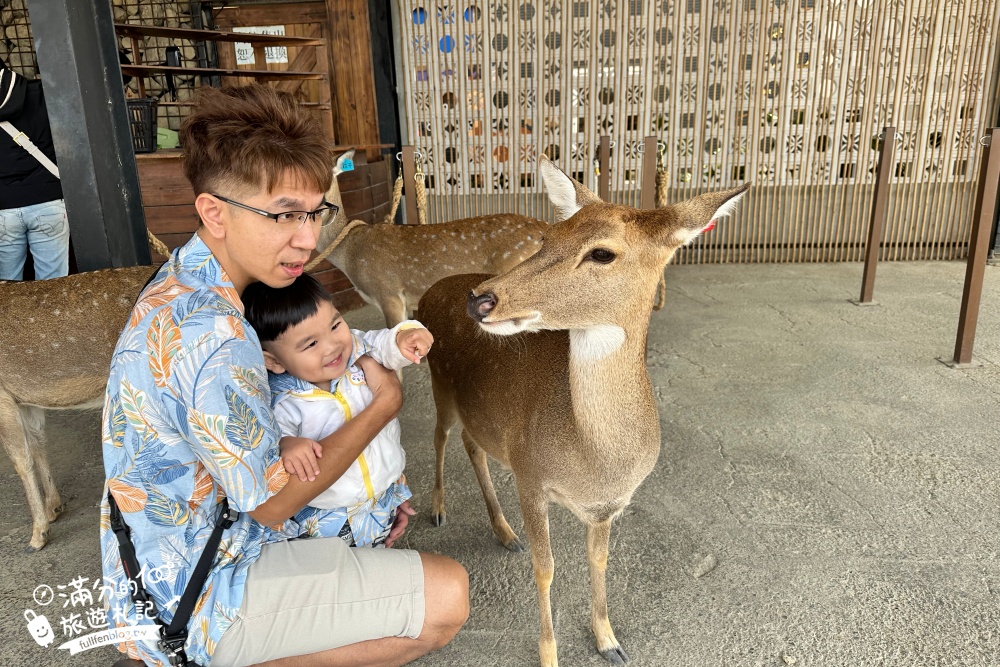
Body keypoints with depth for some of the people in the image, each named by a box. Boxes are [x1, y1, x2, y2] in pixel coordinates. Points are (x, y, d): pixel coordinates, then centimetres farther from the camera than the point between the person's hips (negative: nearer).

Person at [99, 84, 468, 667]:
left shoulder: (174, 286, 0)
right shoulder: (215, 335, -32)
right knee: (447, 597, -13)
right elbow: (270, 501, -21)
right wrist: (384, 405, -11)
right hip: (197, 605, -9)